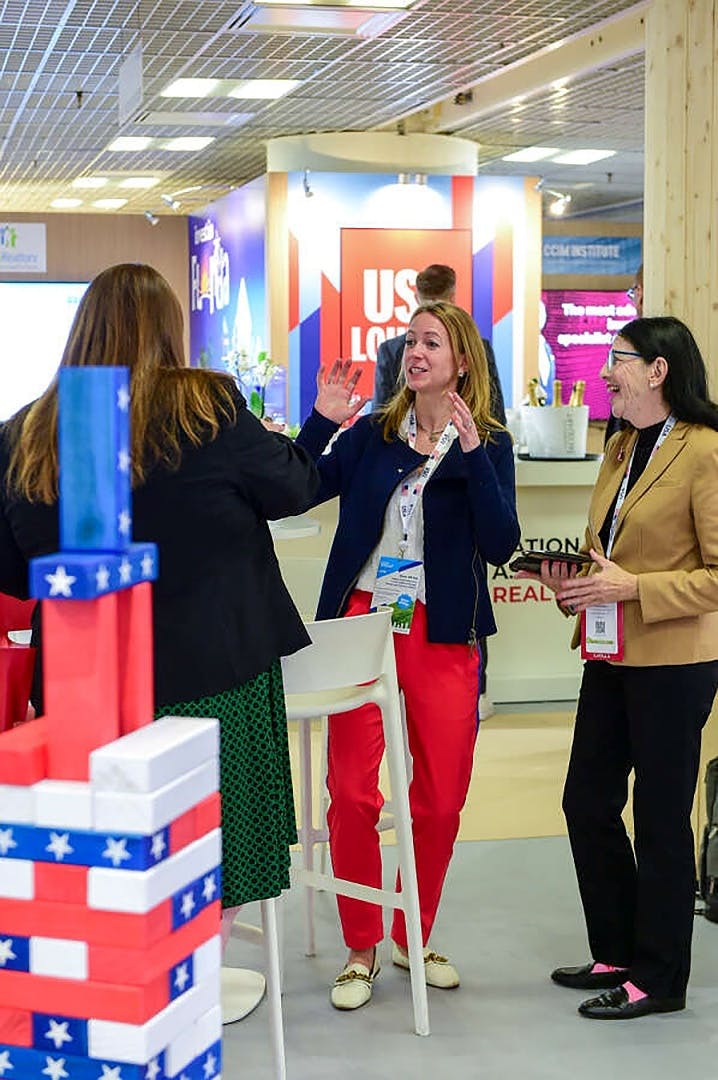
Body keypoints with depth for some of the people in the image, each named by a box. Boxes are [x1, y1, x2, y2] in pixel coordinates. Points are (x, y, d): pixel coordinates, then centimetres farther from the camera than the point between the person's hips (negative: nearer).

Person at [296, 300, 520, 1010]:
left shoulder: (488, 444, 3)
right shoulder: (371, 434, 7)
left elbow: (501, 544, -10)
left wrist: (472, 455, -18)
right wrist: (321, 422, -10)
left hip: (443, 632, 0)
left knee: (440, 797, 6)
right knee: (351, 791, -4)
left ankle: (412, 937, 27)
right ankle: (361, 947, 13)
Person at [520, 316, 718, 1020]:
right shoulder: (622, 449, 12)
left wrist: (633, 588, -21)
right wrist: (570, 576, 3)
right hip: (611, 654, 9)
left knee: (660, 817, 2)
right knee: (587, 803, 13)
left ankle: (658, 979, 17)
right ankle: (616, 954, 30)